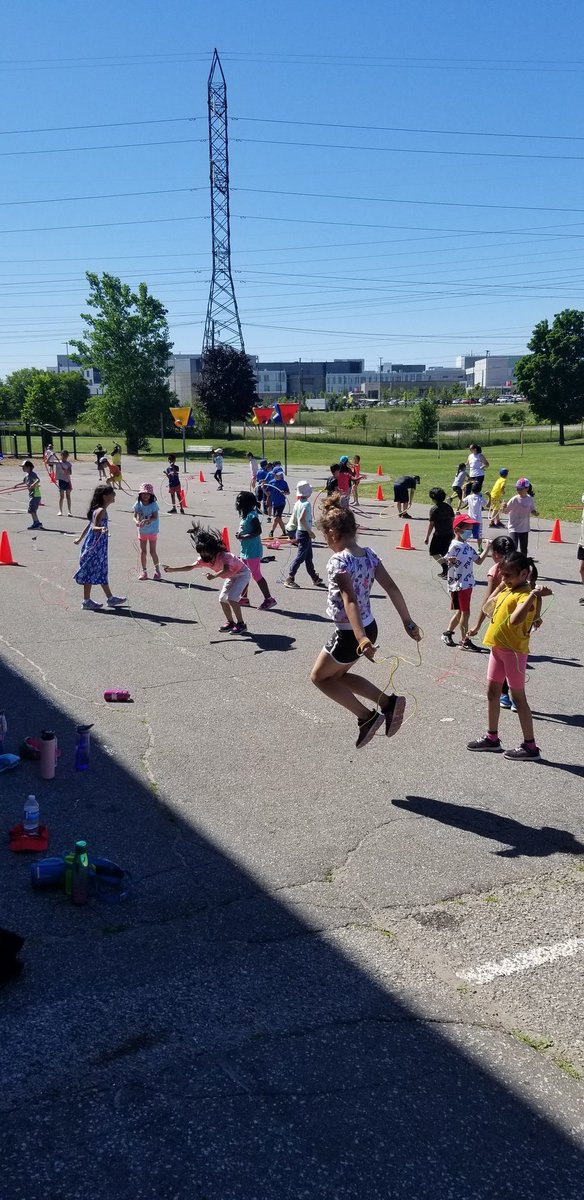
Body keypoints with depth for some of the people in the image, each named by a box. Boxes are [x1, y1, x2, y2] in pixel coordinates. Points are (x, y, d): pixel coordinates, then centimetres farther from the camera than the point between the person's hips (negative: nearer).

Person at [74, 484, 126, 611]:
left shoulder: (98, 509, 12)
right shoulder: (101, 511, -18)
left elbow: (91, 526, 21)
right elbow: (94, 527, -28)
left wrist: (81, 538, 29)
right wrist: (101, 529, -49)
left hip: (99, 546, 10)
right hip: (95, 546, -10)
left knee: (102, 572, 15)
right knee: (91, 572, -3)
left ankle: (110, 598, 24)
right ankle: (86, 601, 4)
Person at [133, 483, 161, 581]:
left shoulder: (154, 504, -14)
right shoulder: (138, 504, -5)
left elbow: (155, 517, -21)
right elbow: (135, 516, -4)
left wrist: (146, 520, -38)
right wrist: (137, 521, -26)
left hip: (152, 530, -3)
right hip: (142, 530, 3)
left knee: (152, 551, 0)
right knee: (143, 551, 8)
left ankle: (157, 570, 13)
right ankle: (143, 571, 17)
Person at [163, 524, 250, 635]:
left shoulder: (224, 556, -36)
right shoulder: (204, 559, -13)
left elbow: (226, 570, -53)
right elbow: (191, 566, -15)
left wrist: (214, 576, -70)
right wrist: (172, 569, -22)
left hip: (242, 574, -9)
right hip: (232, 577, 9)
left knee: (231, 598, -21)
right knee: (222, 599, 2)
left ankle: (241, 624, -12)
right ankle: (230, 622, 17)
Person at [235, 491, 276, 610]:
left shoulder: (251, 516, -18)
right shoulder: (246, 515, 11)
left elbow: (258, 531, -25)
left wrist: (244, 537, -26)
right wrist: (240, 535, 3)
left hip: (253, 552, -10)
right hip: (246, 551, 10)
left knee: (256, 575, -5)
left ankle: (268, 599, 1)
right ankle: (244, 597, 28)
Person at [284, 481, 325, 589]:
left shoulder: (298, 503, 7)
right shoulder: (306, 504, -18)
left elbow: (294, 519, 11)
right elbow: (302, 519, -27)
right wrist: (310, 531, -19)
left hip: (299, 531, 9)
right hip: (304, 533, -9)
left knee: (309, 557, 16)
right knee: (301, 557, -5)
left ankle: (315, 579, 26)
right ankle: (289, 579, -4)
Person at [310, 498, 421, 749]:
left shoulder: (338, 561, -22)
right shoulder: (369, 554, 0)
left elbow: (350, 600, -34)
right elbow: (392, 588, 1)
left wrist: (360, 638, -43)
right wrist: (408, 622, 6)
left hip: (350, 634, -8)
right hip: (370, 627, 8)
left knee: (319, 676, 15)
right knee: (337, 675, 25)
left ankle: (366, 717, 9)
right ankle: (388, 702, 15)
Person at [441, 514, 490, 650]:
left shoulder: (468, 547, 11)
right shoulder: (454, 546, -15)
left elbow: (479, 560, 18)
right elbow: (447, 562, -18)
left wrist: (487, 548, 11)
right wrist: (450, 561, -40)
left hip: (468, 584, 8)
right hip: (458, 585, -8)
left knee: (460, 612, 17)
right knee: (465, 612, -4)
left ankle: (448, 633, 33)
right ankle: (465, 641, 5)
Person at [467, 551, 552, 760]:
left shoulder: (526, 594, -19)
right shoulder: (508, 589, 9)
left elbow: (515, 619, -38)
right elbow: (491, 603, 22)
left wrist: (534, 594, -43)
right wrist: (502, 584, 13)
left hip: (513, 650, -9)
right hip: (497, 647, 9)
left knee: (518, 697, -2)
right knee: (492, 692, 15)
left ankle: (530, 746, 6)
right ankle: (492, 737, 28)